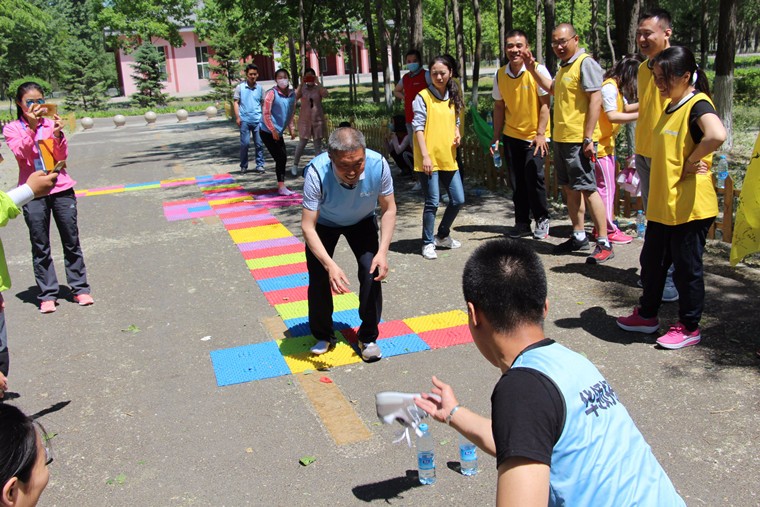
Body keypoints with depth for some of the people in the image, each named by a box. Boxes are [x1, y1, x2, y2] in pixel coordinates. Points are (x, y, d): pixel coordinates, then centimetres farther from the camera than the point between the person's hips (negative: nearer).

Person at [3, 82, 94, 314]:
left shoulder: (51, 124, 8)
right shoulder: (12, 129, 4)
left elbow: (62, 156, 1)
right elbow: (19, 153, -13)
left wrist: (57, 134, -14)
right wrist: (31, 127, -20)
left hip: (61, 189, 2)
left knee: (71, 241, 6)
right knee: (40, 246, 3)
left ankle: (80, 288, 15)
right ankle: (47, 294, 10)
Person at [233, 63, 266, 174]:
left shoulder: (259, 88, 8)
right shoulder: (240, 87, 2)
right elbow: (235, 102, 3)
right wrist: (237, 117, -5)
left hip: (258, 120, 2)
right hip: (245, 120, -2)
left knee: (259, 144, 4)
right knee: (245, 143, -1)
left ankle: (260, 165, 12)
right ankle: (243, 166, 10)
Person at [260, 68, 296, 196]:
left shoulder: (292, 94, 3)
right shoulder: (272, 93, -15)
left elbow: (290, 113, 15)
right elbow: (266, 114, -15)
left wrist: (291, 129, 11)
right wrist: (273, 131, -16)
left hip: (278, 132, 7)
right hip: (268, 132, -7)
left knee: (283, 158, 9)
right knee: (280, 158, -9)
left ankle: (281, 185, 19)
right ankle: (281, 187, -3)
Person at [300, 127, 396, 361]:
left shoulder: (378, 164, -35)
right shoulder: (317, 173, -41)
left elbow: (388, 209, -19)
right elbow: (308, 227, -37)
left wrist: (382, 251, -28)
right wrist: (330, 265, -48)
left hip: (363, 221, 1)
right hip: (324, 223, -1)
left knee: (372, 272, -12)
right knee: (319, 277, -8)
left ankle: (368, 337, 8)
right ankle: (323, 336, 17)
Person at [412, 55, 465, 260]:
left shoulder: (452, 97, 12)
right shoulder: (423, 97, -6)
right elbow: (418, 127, -9)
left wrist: (457, 134, 2)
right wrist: (425, 156, -16)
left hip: (448, 158, 6)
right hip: (429, 159, -6)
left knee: (458, 200, 9)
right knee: (432, 202, -4)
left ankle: (442, 236, 29)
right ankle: (428, 243, 11)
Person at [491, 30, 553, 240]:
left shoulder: (538, 71, -11)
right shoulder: (500, 75, 2)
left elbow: (545, 104, -10)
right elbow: (499, 107, 9)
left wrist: (540, 133, -16)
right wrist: (496, 137, 6)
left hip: (534, 136, -4)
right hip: (511, 135, 4)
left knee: (533, 175, -13)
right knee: (516, 181, 6)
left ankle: (542, 219, 7)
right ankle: (522, 223, 19)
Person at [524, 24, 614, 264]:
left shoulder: (585, 63, -11)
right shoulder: (564, 66, 17)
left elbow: (595, 100, -18)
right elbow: (553, 88, 36)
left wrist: (588, 138, -22)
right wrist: (533, 69, 24)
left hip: (578, 140, -9)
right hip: (561, 137, 9)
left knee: (587, 188, -8)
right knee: (570, 188, 13)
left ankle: (604, 243, -2)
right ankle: (579, 236, 24)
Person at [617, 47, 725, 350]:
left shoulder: (698, 104, -15)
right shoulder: (670, 106, 14)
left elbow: (716, 135, -35)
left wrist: (692, 163, -23)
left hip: (689, 206, -9)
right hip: (661, 203, 9)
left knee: (686, 267, 4)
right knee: (651, 261, 18)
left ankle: (689, 328, 19)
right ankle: (647, 315, 34)